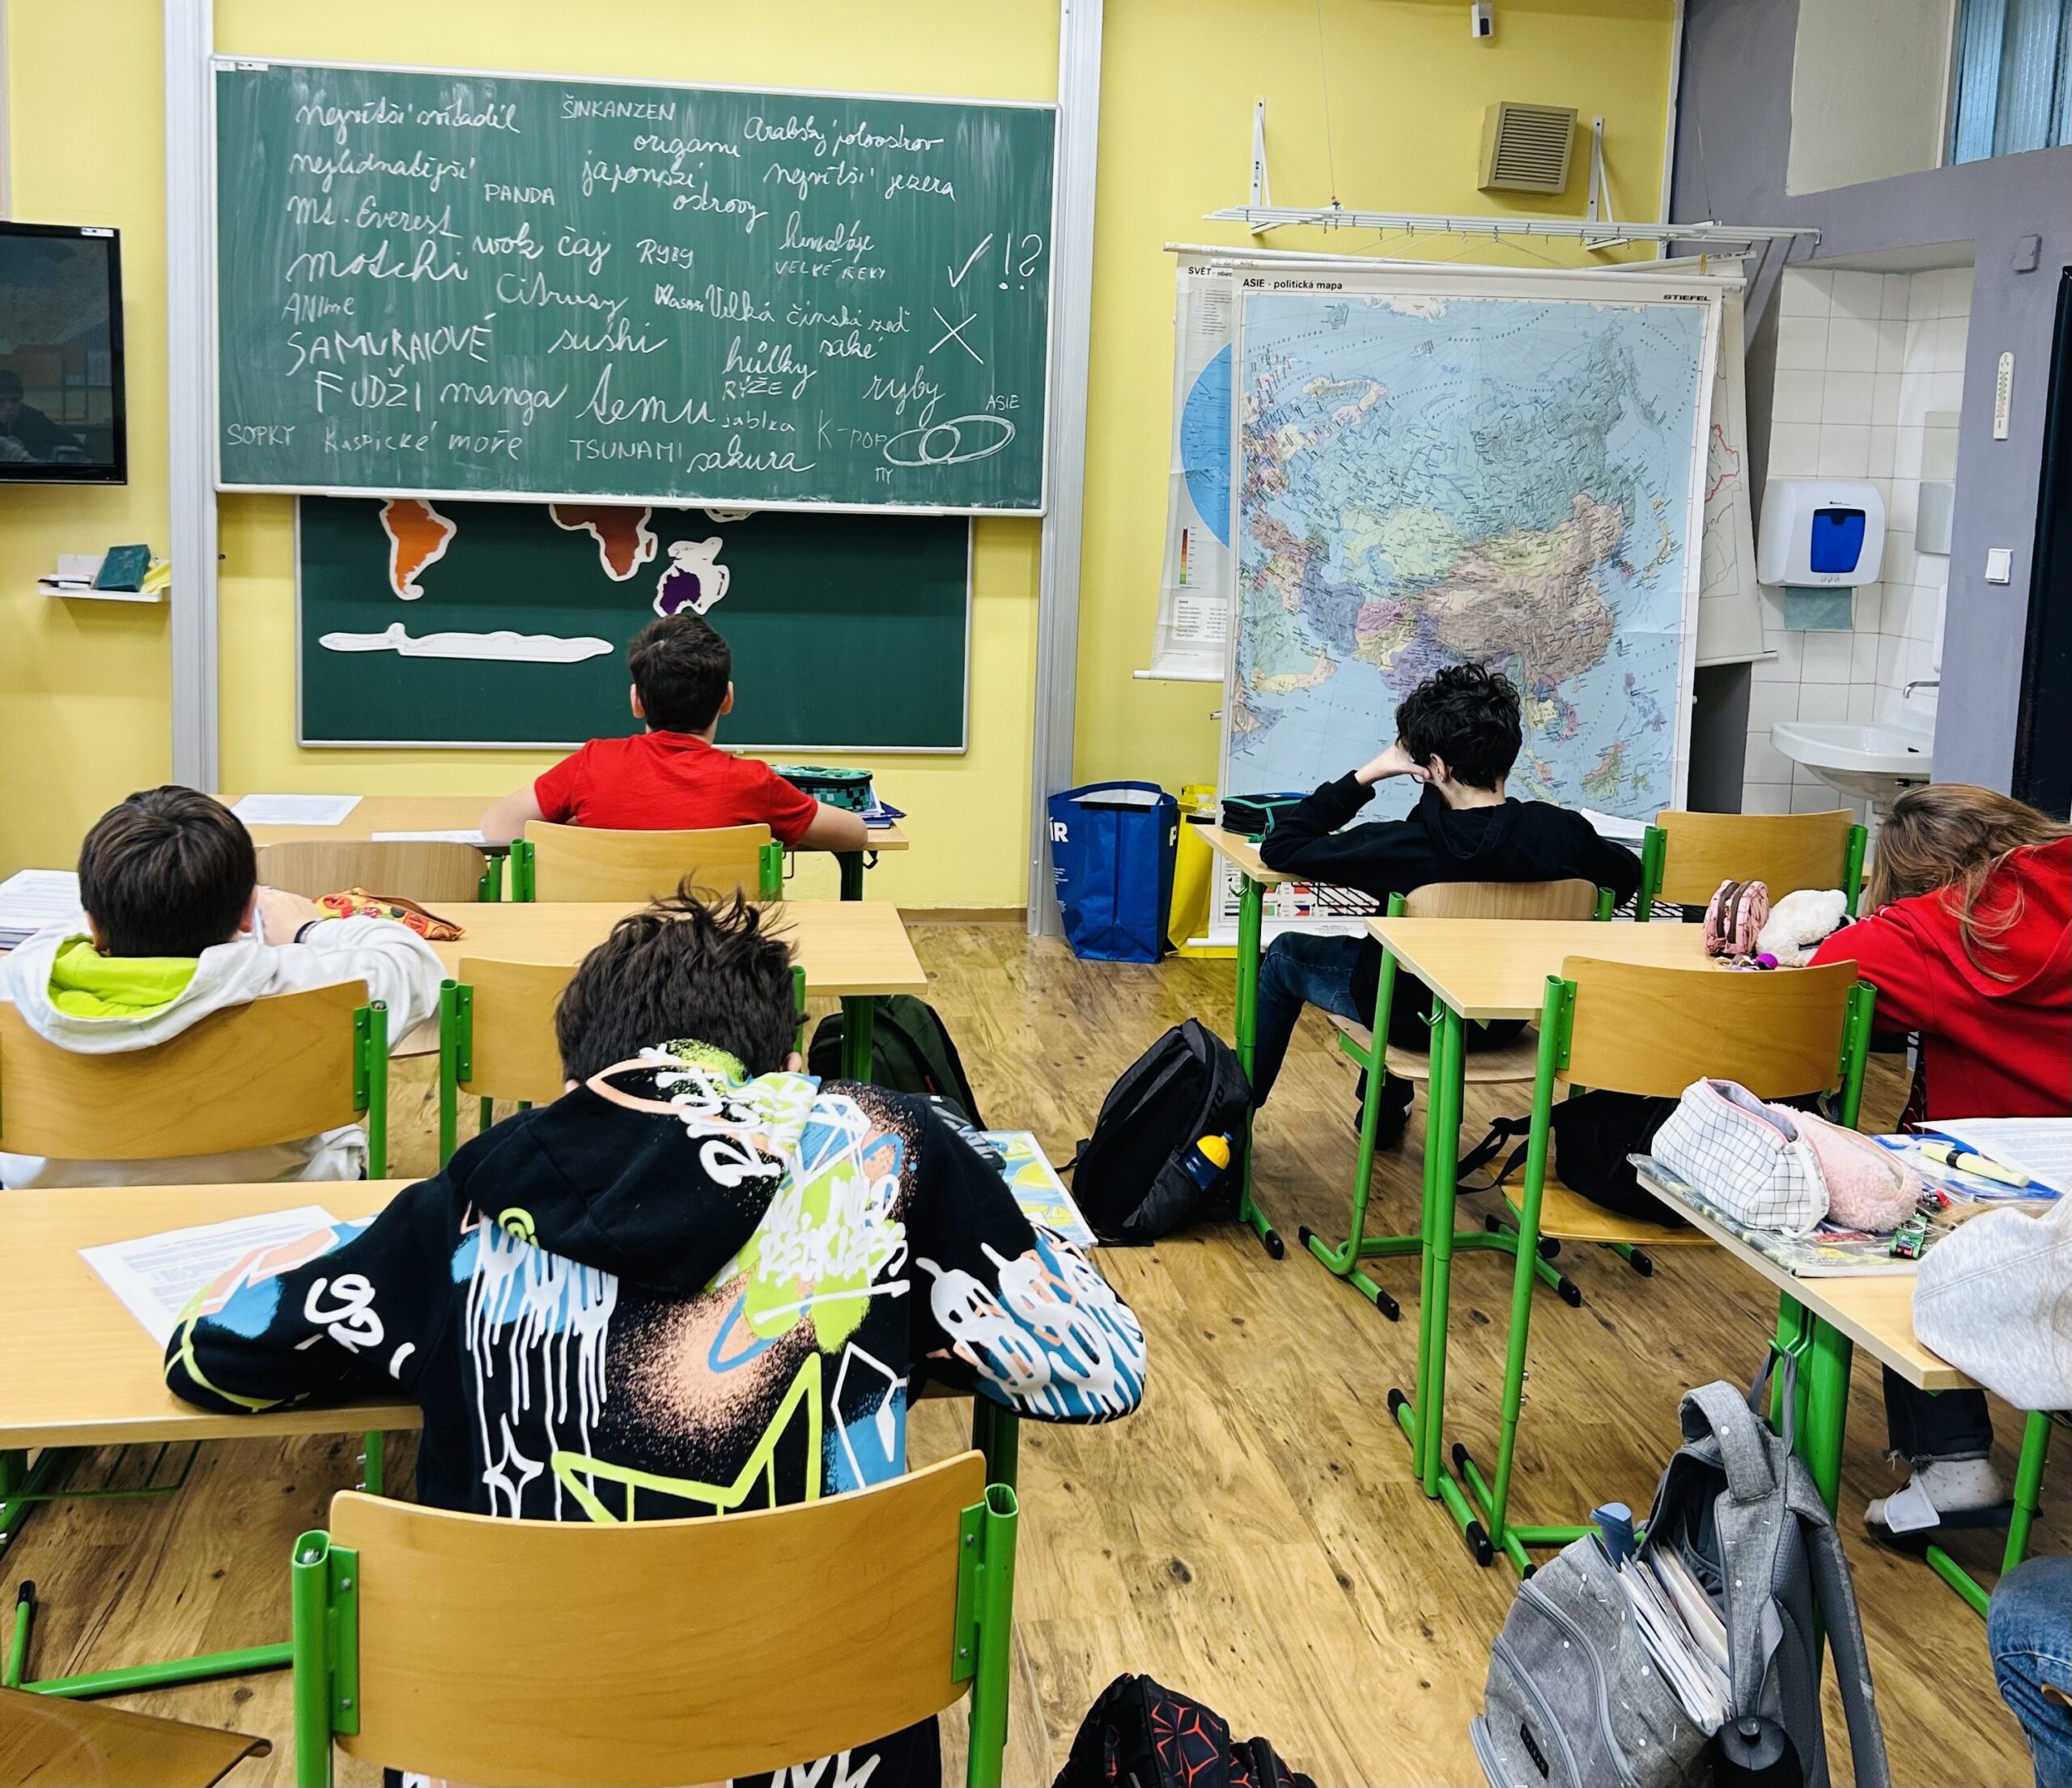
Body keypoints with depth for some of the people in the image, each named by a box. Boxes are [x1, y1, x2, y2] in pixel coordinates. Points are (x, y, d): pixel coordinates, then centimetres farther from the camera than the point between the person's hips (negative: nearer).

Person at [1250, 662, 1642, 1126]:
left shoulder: (1407, 847, -33)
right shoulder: (1563, 831, -22)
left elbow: (1279, 847, -21)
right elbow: (1628, 875, 1)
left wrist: (1367, 774, -20)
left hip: (1414, 1017, -5)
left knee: (1285, 954, 23)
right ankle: (1389, 1105, 49)